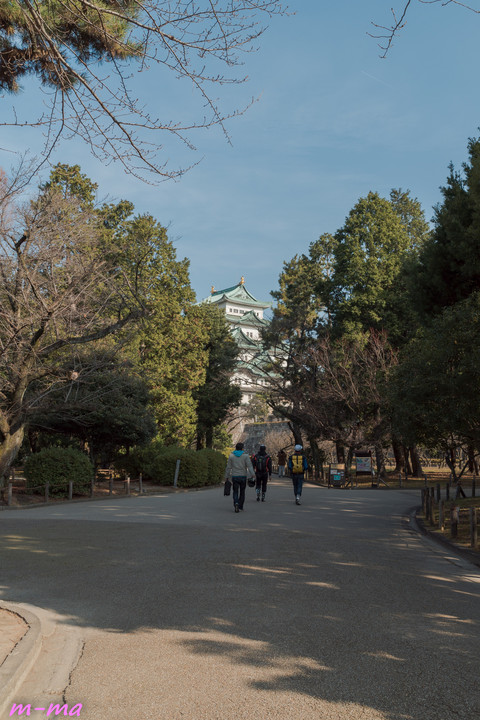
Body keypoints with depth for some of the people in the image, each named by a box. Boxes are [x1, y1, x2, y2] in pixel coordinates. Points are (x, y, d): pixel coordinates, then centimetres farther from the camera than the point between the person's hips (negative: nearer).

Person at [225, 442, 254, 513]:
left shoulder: (231, 455, 1)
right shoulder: (245, 455, -3)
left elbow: (228, 467, 2)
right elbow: (249, 466, -12)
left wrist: (226, 476, 8)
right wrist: (252, 474, -14)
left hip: (234, 476, 0)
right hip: (243, 476, 0)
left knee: (235, 492, 7)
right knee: (242, 492, 17)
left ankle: (236, 504, -18)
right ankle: (240, 506, 21)